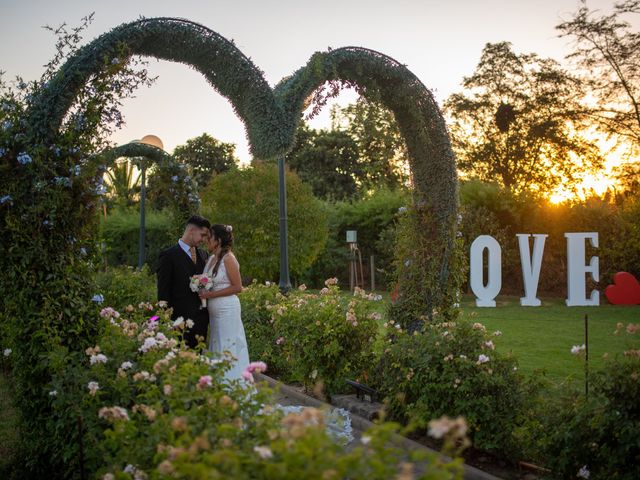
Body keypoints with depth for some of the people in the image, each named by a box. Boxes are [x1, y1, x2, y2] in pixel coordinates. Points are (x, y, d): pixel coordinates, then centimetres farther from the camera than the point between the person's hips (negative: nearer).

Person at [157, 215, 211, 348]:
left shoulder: (202, 255, 14)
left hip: (202, 319, 6)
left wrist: (207, 317, 14)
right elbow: (163, 291, -6)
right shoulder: (169, 255, -6)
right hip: (182, 320, -6)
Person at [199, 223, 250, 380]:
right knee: (217, 349, 11)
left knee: (228, 348, -2)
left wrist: (210, 294, -17)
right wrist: (203, 292, 1)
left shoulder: (228, 258, -12)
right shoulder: (212, 258, 10)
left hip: (227, 310, -8)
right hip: (214, 310, 8)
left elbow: (237, 287, -14)